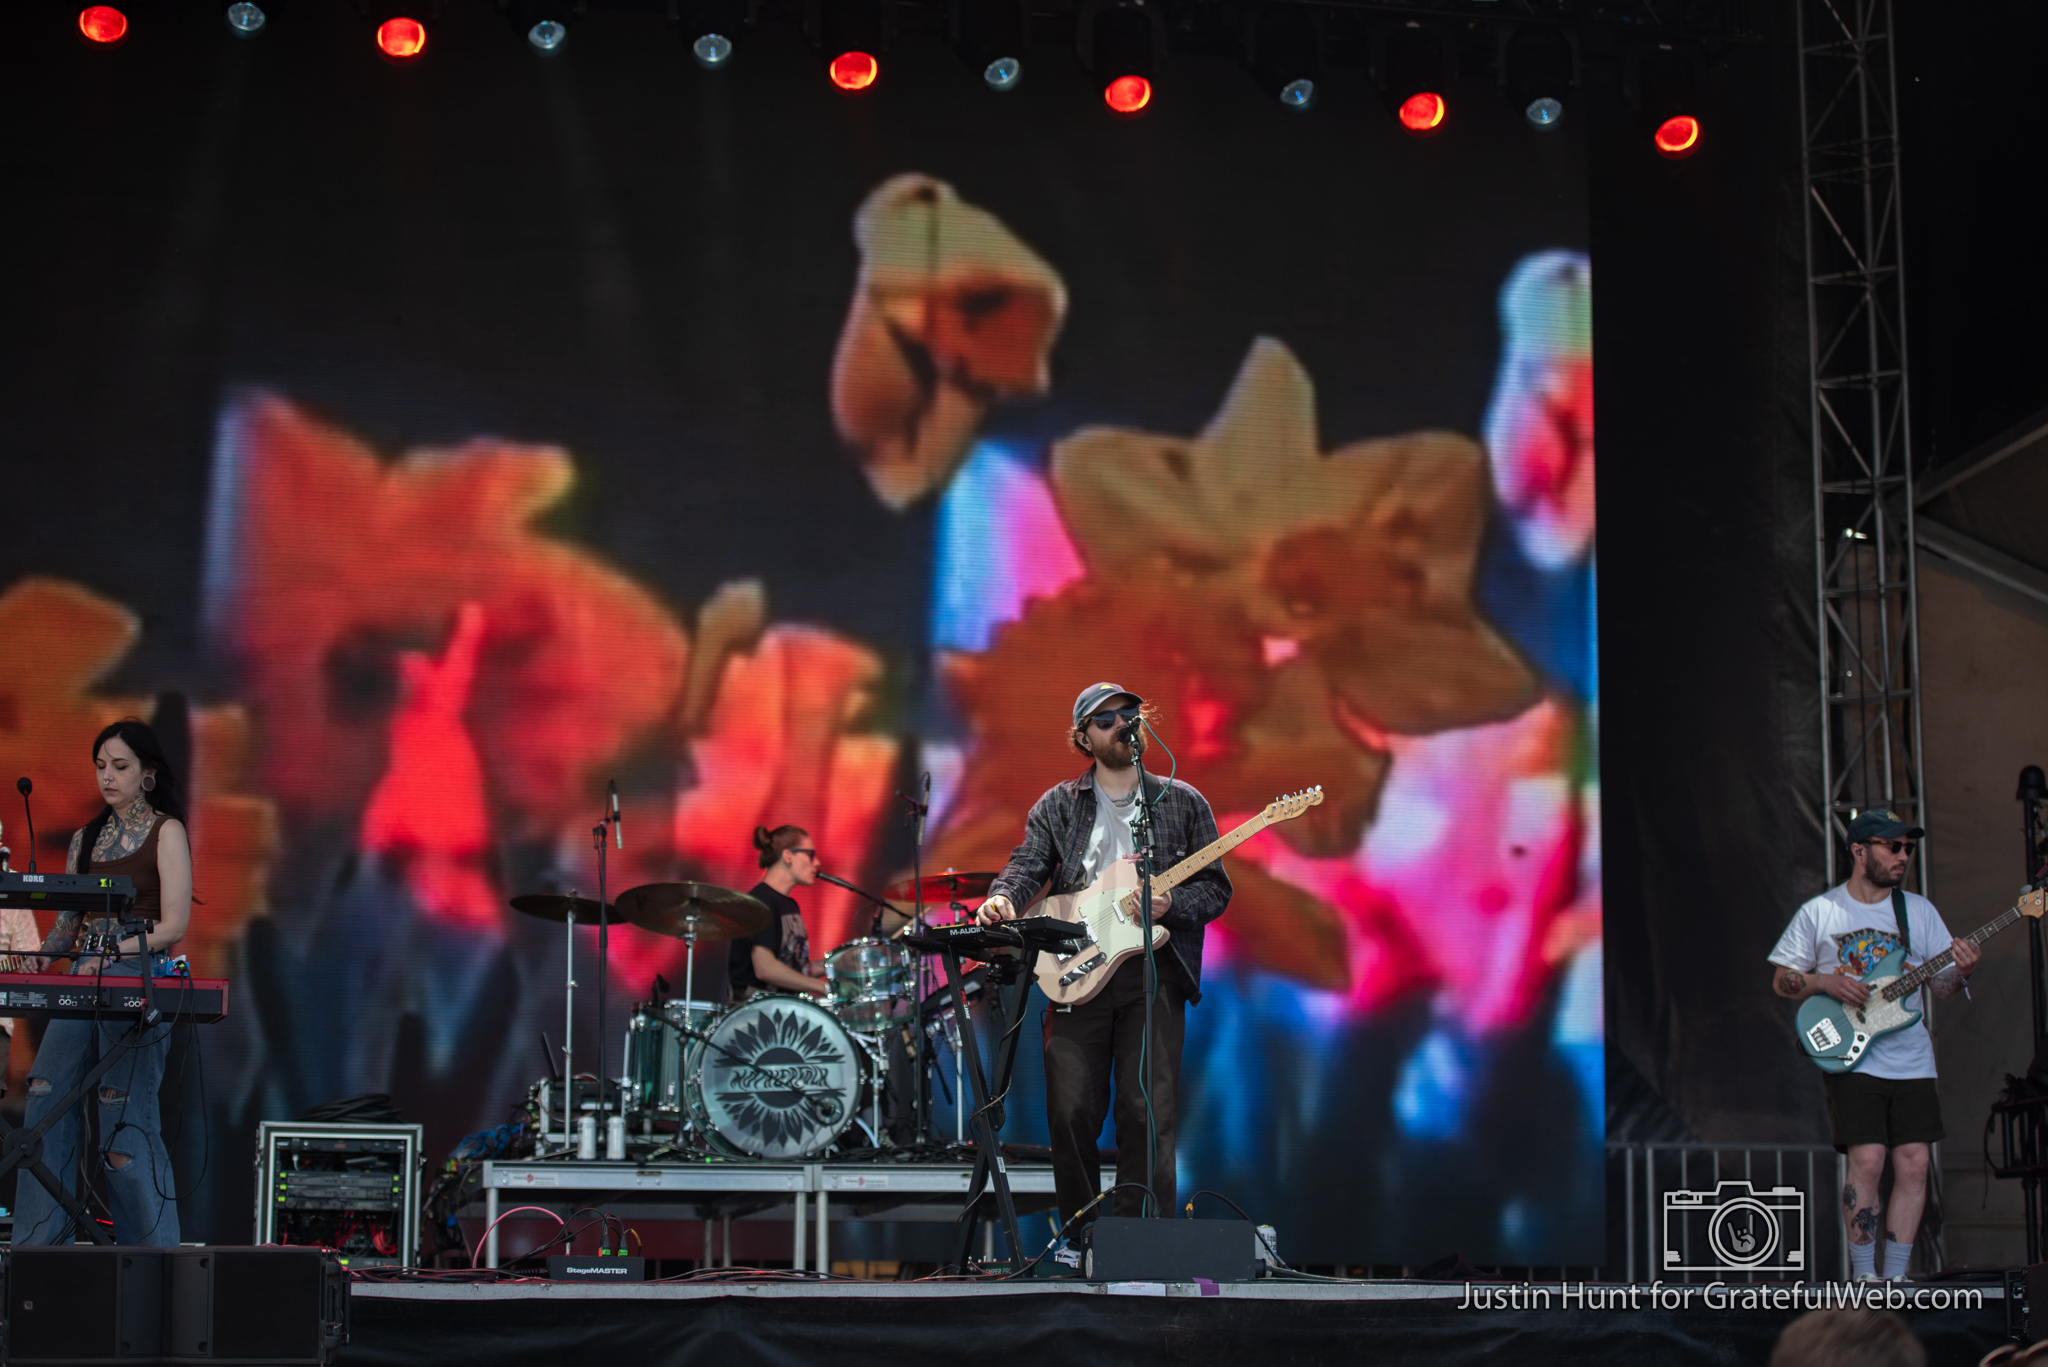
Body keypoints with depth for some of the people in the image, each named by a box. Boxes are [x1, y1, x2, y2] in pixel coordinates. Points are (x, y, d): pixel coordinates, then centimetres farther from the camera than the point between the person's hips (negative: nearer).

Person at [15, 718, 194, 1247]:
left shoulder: (166, 831, 1)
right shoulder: (85, 839, 19)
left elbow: (173, 925, -7)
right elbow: (67, 924, 19)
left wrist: (114, 951, -19)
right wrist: (35, 953, -1)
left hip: (139, 980, -6)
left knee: (127, 1121, -8)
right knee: (46, 1109, -4)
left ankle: (153, 1256, 0)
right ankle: (39, 1247, 1)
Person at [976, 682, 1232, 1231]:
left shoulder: (1183, 803, 11)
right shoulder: (1056, 806, 14)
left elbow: (1216, 888, 10)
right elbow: (1028, 865, 1)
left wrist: (1168, 904, -10)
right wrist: (1004, 897, -21)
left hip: (1154, 970, -1)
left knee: (1149, 1113, -8)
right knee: (1071, 1113, -3)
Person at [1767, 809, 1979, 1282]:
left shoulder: (1919, 910, 10)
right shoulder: (1818, 913, 2)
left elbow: (1942, 984, 10)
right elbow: (1782, 981, 6)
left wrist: (1961, 972, -13)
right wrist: (1827, 982, -12)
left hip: (1911, 1060, 4)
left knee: (1913, 1164, -3)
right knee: (1867, 1160, -14)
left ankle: (1895, 1276, 6)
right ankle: (1863, 1275, -4)